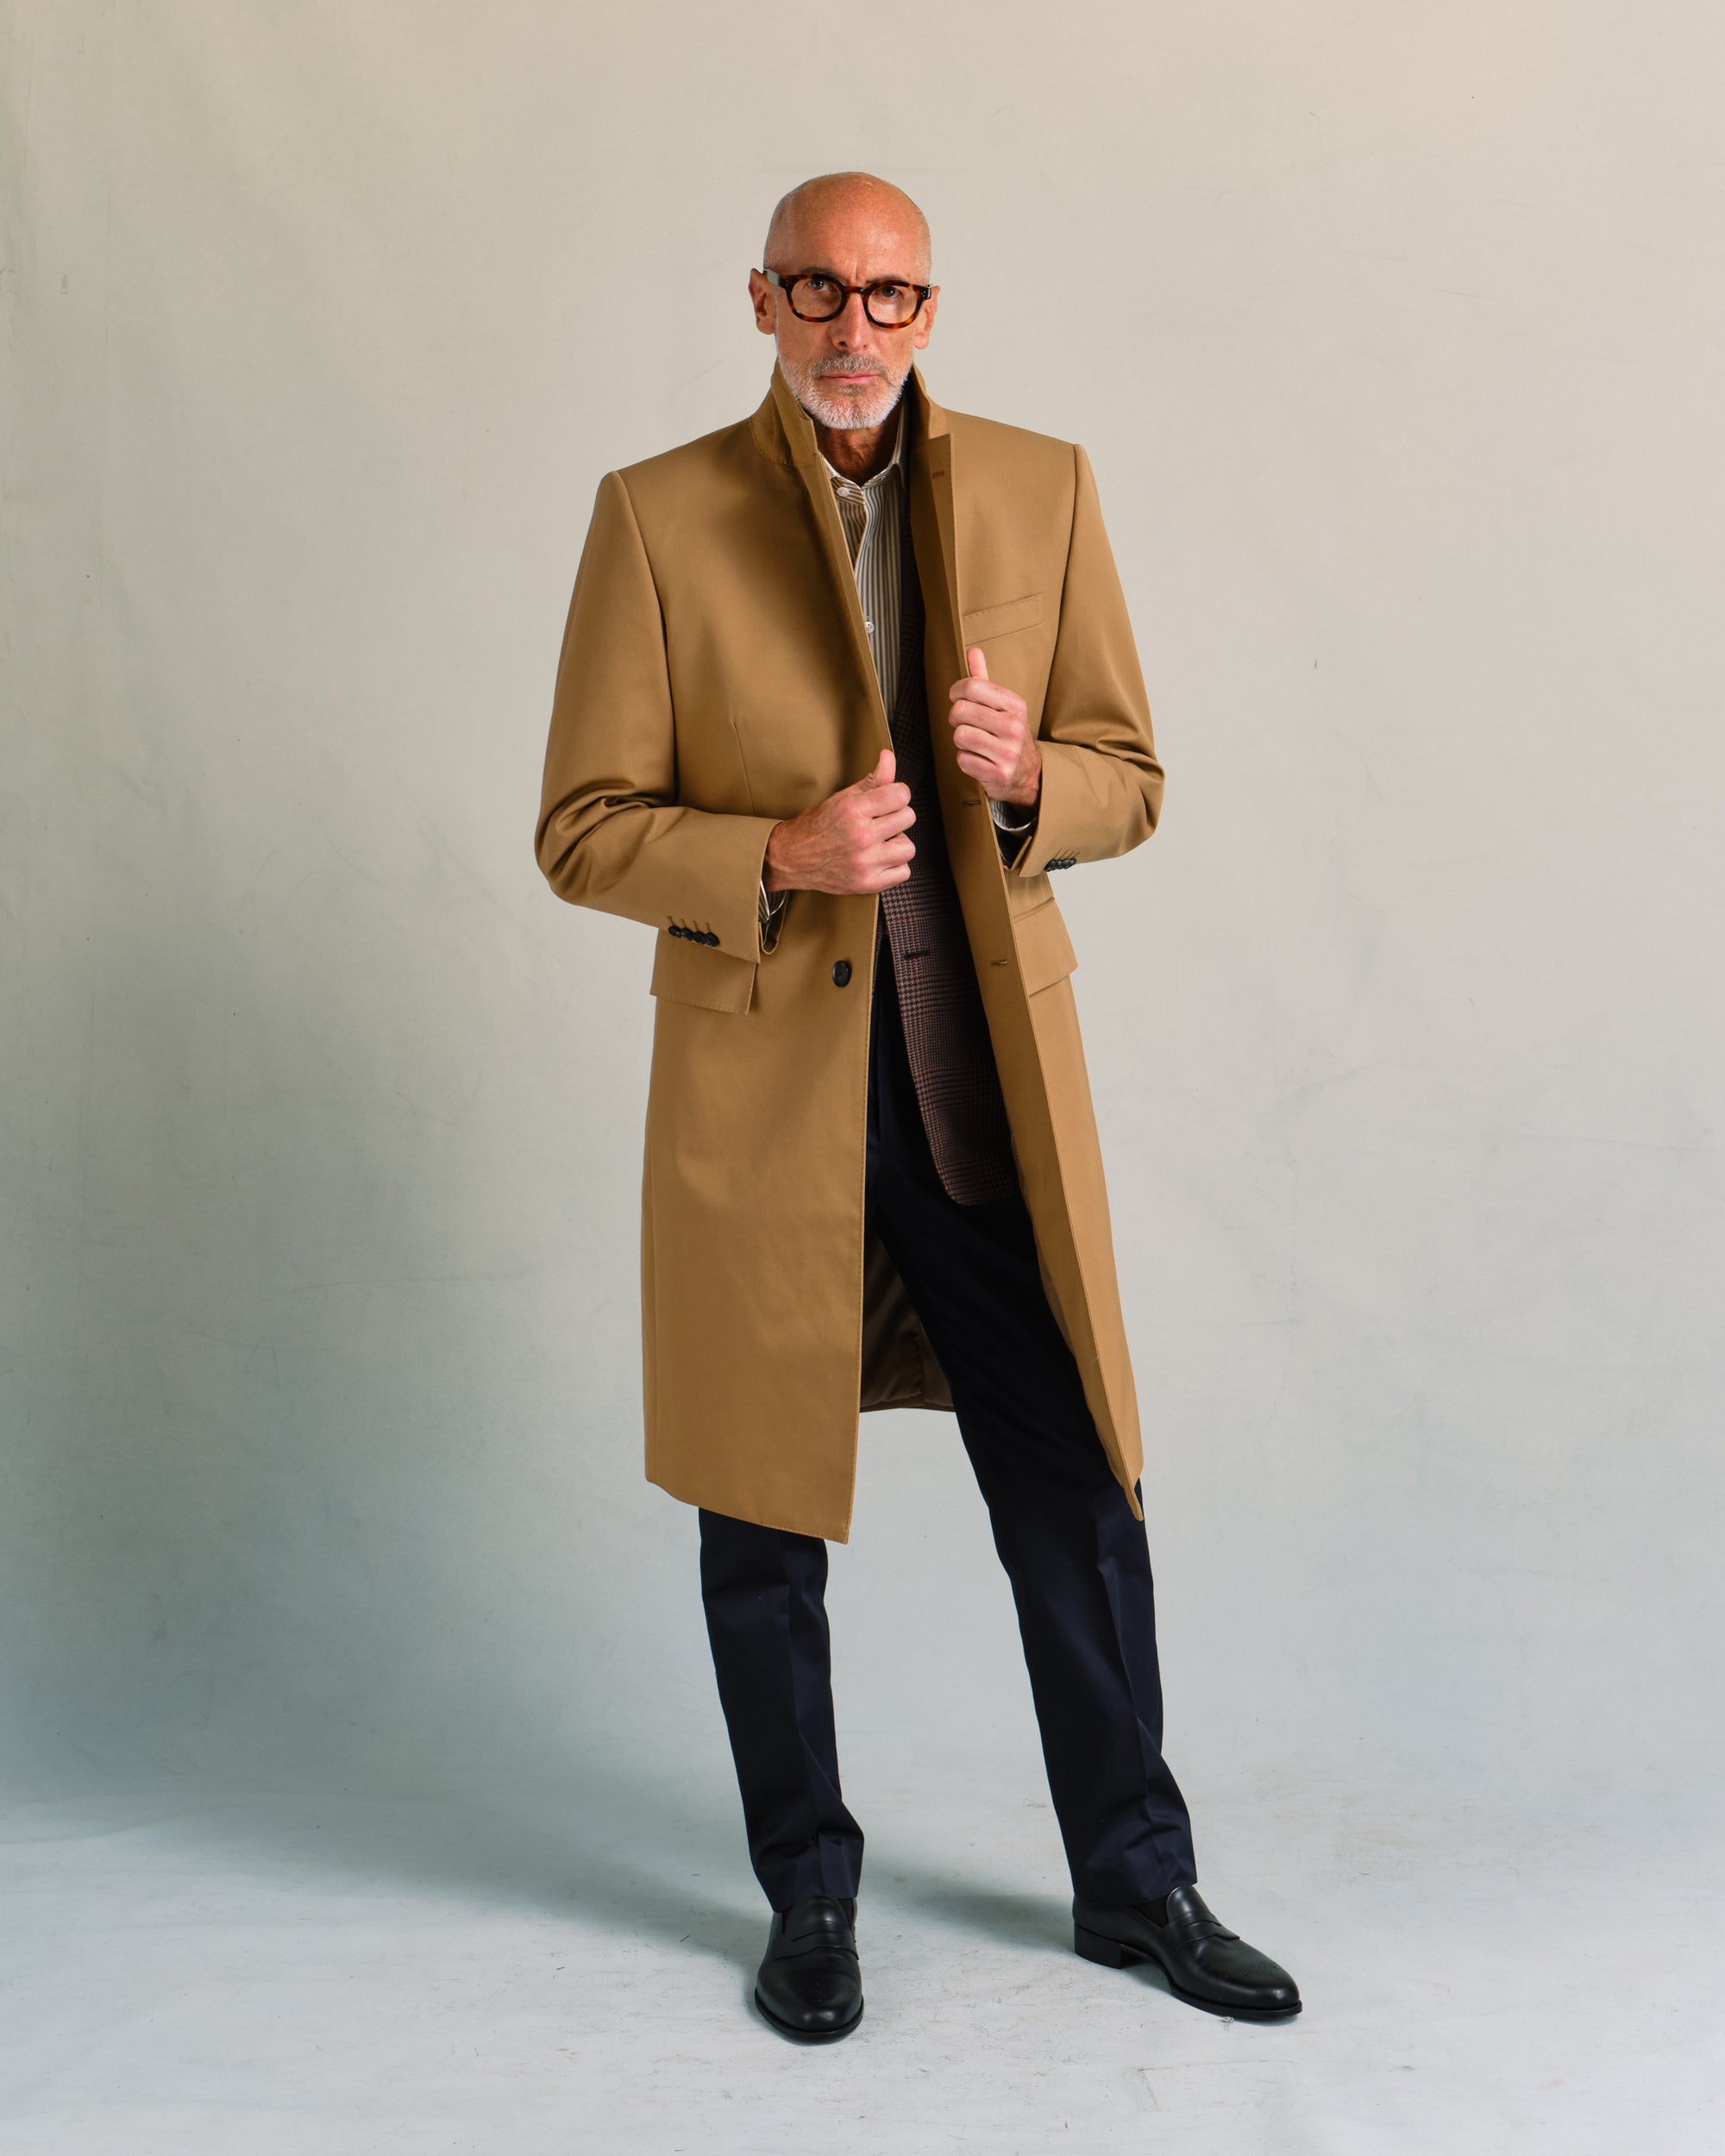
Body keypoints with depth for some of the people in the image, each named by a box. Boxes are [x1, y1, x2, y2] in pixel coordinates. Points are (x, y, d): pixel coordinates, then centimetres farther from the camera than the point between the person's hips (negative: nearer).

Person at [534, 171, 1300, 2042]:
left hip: (989, 1075, 2)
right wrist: (780, 858, -19)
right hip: (761, 1084, -1)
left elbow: (1130, 779, 8)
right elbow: (583, 830, -2)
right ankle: (809, 1899, 30)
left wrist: (1024, 775, -15)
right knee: (764, 1520, 10)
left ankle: (1135, 1885, 28)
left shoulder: (1041, 489, 5)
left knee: (1078, 1497, 8)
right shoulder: (657, 516, -2)